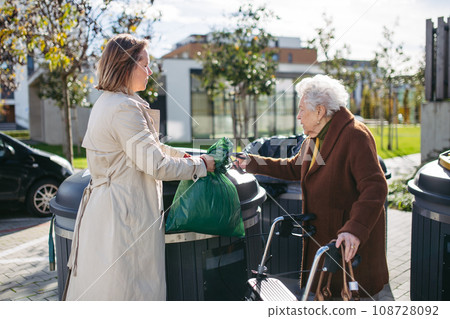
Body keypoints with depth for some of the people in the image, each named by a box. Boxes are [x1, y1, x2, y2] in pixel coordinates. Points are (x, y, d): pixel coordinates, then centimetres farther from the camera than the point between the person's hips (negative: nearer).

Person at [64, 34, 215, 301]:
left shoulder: (108, 103, 13)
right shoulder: (125, 108, -19)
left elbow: (146, 146, 22)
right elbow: (155, 164, -20)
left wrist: (186, 156, 17)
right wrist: (200, 166, -6)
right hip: (125, 215, -10)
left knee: (98, 284, 16)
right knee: (128, 287, 1)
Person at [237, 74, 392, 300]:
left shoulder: (355, 136, -20)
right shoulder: (315, 138, 10)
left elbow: (374, 188, -28)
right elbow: (293, 168, 22)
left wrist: (356, 229, -38)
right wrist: (252, 163, 17)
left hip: (353, 240, -9)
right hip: (323, 235, 9)